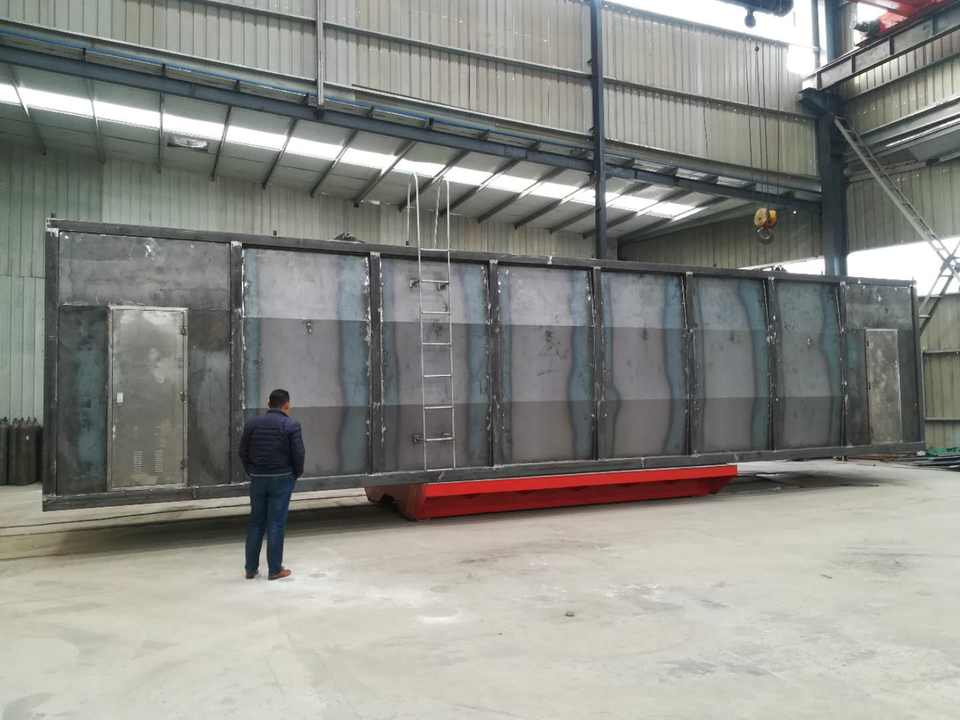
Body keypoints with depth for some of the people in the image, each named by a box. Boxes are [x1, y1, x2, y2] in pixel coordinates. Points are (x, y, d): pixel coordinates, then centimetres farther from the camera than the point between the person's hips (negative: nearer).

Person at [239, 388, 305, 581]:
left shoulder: (252, 423, 3)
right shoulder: (291, 425, -9)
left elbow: (243, 452, 5)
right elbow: (298, 454, -10)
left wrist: (252, 472, 15)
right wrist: (297, 473, 7)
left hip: (257, 478, 4)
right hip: (282, 479, -4)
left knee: (256, 523, 12)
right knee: (276, 523, 1)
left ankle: (251, 568, 16)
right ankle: (275, 570, 6)